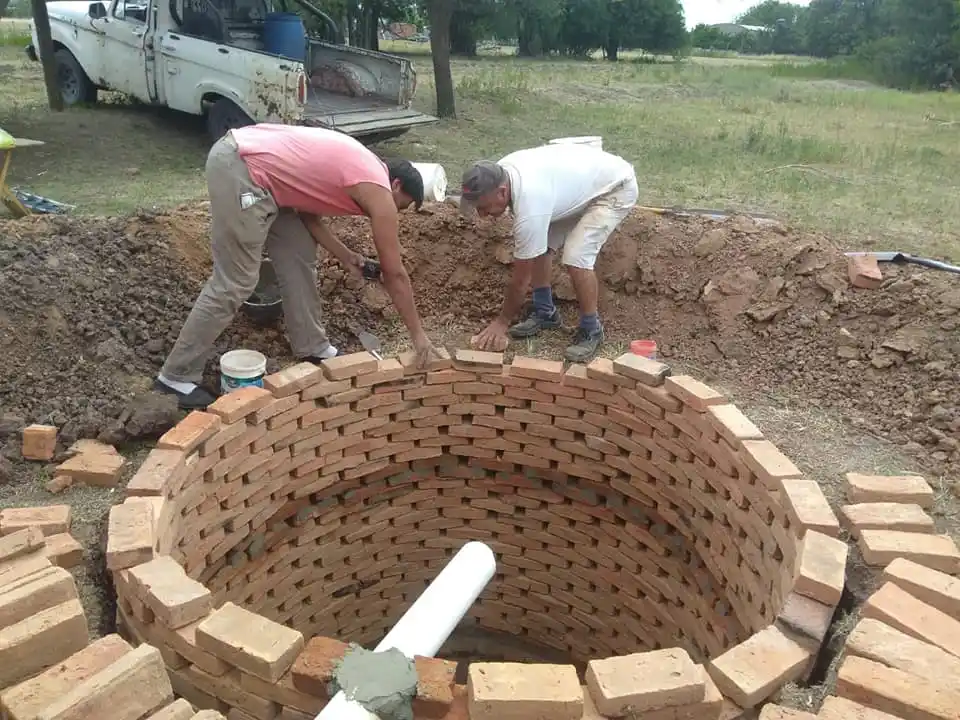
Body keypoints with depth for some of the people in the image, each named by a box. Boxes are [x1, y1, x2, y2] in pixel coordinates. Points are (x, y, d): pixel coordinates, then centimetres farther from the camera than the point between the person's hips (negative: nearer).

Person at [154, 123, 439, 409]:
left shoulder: (356, 168, 19)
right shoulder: (379, 191, -6)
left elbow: (308, 212, 20)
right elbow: (394, 273, -2)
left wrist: (345, 256, 15)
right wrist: (417, 333, 6)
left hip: (242, 158, 10)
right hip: (239, 170, -10)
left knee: (299, 255, 15)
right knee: (235, 282, -5)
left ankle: (311, 348, 27)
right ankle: (177, 376, 5)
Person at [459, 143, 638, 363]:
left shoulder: (530, 207, -37)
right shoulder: (498, 173, -14)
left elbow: (521, 278, -25)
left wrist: (502, 322, -13)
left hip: (616, 187, -9)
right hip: (584, 180, 9)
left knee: (575, 258, -24)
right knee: (539, 246, 2)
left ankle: (591, 330, -4)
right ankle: (545, 312, 18)